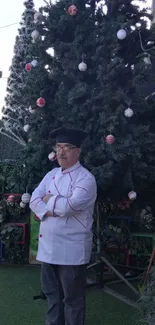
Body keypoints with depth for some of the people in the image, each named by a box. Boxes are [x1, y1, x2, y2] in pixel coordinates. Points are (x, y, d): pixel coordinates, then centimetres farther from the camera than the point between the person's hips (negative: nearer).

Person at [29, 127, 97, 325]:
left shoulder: (85, 178, -12)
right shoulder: (51, 175, 10)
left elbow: (69, 205, -24)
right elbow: (34, 201, 2)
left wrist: (48, 200, -7)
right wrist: (49, 211, -17)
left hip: (71, 249, -7)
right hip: (47, 245, 7)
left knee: (73, 298, 7)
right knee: (51, 293, 20)